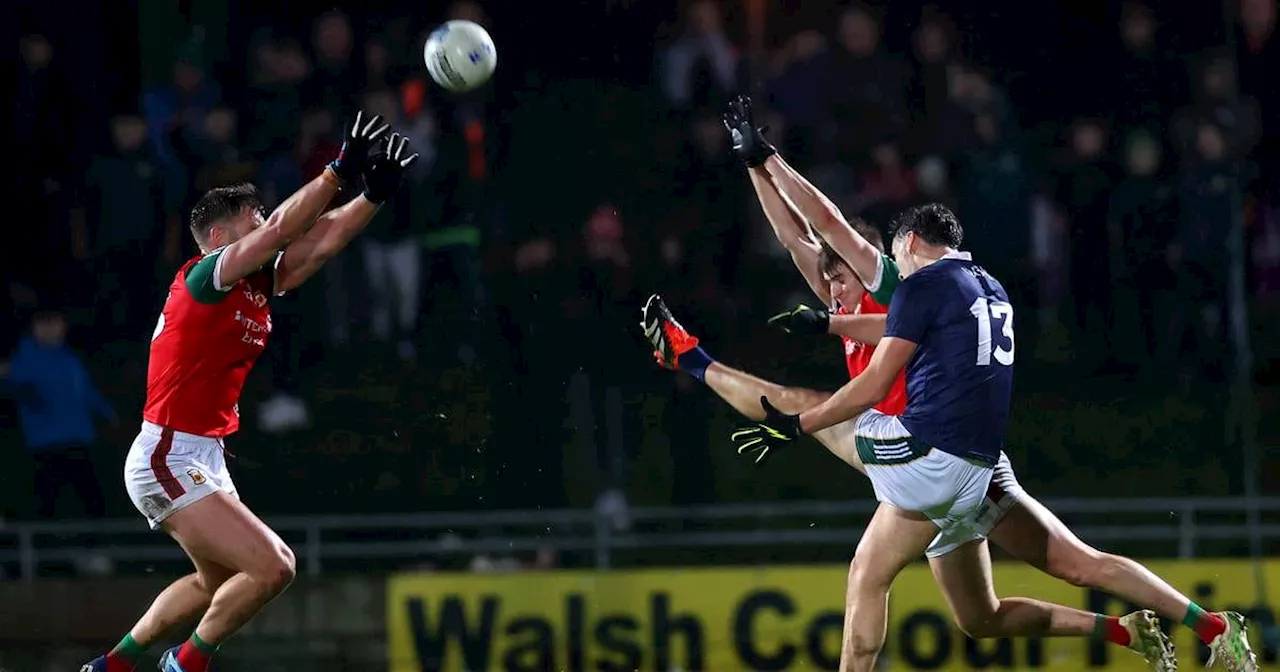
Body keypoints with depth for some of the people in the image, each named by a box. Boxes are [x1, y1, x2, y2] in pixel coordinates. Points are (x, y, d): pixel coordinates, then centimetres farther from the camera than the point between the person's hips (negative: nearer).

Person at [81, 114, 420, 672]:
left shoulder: (257, 287, 9)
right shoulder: (202, 277, -14)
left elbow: (323, 241, 10)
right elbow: (281, 230, -25)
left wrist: (375, 193, -3)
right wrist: (340, 170, -25)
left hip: (204, 458, 10)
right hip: (169, 460, -10)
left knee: (219, 581, 27)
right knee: (272, 567, -16)